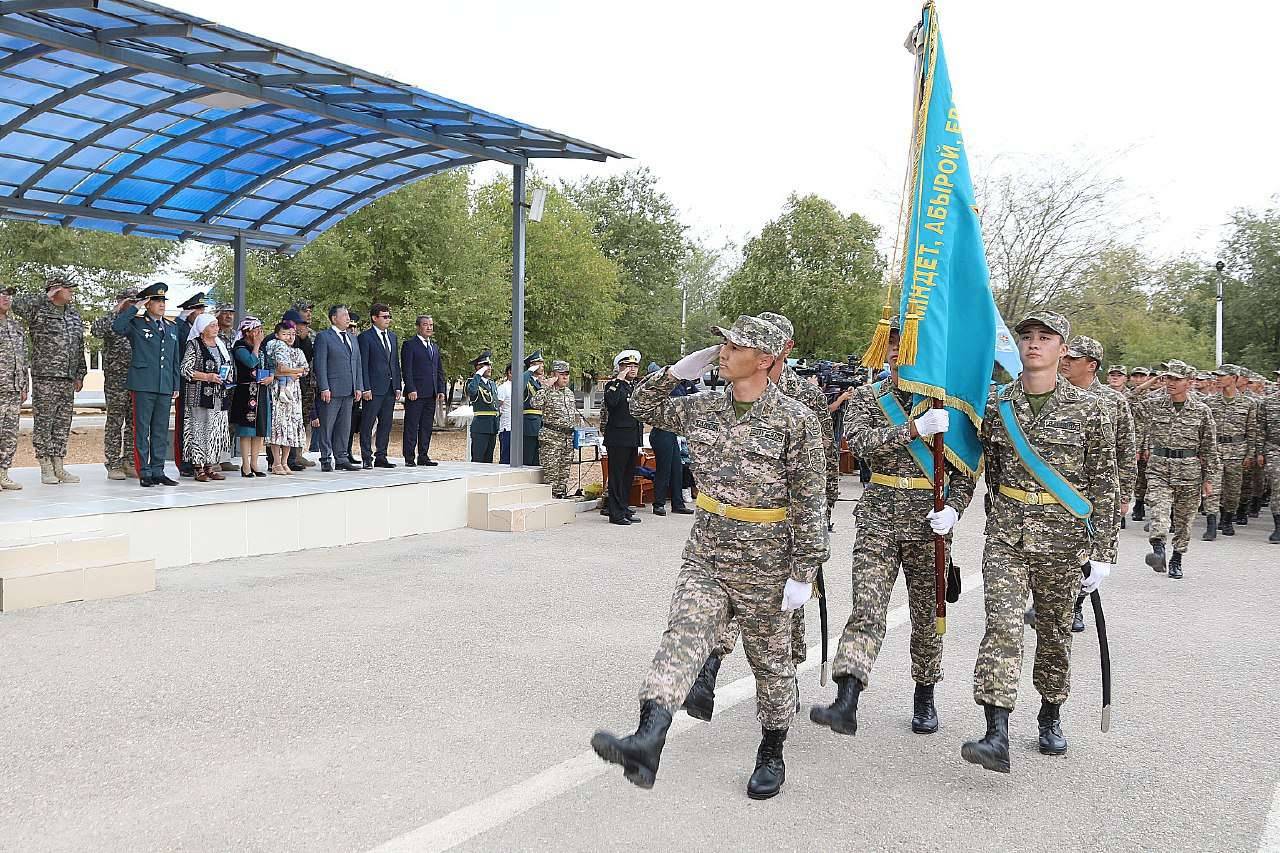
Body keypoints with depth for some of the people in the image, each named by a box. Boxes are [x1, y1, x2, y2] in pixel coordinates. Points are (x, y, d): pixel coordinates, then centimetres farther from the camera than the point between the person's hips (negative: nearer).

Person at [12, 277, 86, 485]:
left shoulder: (75, 316, 16)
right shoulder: (39, 311, -2)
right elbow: (17, 304, -21)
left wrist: (80, 374, 16)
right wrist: (46, 297, -14)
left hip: (68, 380, 6)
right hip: (45, 377, -6)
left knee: (62, 424, 9)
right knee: (43, 423, -1)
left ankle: (59, 467, 15)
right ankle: (46, 469, 3)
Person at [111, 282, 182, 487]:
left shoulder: (172, 327, 17)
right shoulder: (136, 324, 2)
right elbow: (116, 327, -20)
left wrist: (176, 385, 15)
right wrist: (134, 307, -11)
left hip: (165, 387, 5)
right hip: (143, 385, -5)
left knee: (161, 431, 8)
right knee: (141, 430, -2)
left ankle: (158, 471, 14)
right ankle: (144, 473, 3)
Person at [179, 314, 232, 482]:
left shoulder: (221, 344, 16)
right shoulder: (194, 345, -3)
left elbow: (228, 367, 28)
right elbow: (185, 370, -10)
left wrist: (227, 378, 9)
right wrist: (207, 377, -16)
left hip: (219, 396, 6)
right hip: (200, 395, -6)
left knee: (218, 429, 4)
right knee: (199, 428, -7)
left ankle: (211, 465, 11)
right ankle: (199, 467, -3)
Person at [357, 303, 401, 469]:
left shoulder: (392, 336, 16)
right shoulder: (365, 337, -5)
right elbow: (363, 364, -8)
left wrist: (398, 386, 11)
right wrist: (366, 388, -14)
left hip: (390, 387, 7)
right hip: (374, 387, -7)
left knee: (386, 424, 9)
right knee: (368, 424, -2)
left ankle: (381, 457, 16)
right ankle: (367, 458, 3)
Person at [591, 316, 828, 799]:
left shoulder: (796, 421, -10)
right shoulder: (702, 409, 5)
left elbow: (810, 503, -10)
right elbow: (643, 406, 19)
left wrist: (803, 574, -12)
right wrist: (678, 371, 2)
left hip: (764, 567, -3)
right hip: (704, 559, 4)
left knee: (771, 663, 13)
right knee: (682, 638, -17)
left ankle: (771, 756, 31)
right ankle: (647, 742, -32)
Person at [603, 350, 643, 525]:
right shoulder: (613, 385, -7)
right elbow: (610, 402, -29)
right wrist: (618, 380, -25)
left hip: (633, 438, 8)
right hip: (618, 439, -8)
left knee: (629, 475, 12)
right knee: (617, 475, -4)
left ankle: (625, 509, 20)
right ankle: (616, 513, -2)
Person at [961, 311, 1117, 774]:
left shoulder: (1087, 408, -2)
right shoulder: (996, 403, 3)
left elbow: (1104, 483, 0)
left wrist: (1102, 552, -2)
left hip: (1063, 537, 0)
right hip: (1006, 533, 1)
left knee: (1054, 630, 13)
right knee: (1002, 624, -12)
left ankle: (1050, 717, 34)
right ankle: (996, 736, -16)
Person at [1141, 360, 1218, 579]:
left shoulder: (1201, 411, 1)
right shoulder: (1154, 404, 2)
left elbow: (1209, 447, 4)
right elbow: (1149, 432, 16)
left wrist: (1208, 478, 4)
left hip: (1189, 470, 0)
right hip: (1159, 466, 0)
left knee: (1183, 518, 9)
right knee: (1159, 508, -21)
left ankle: (1176, 560, 22)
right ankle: (1158, 551, -36)